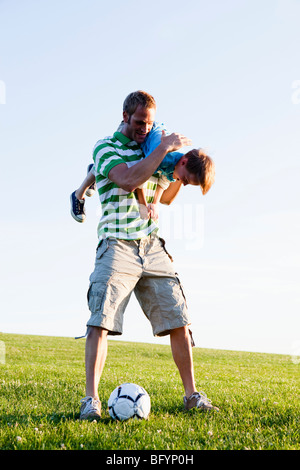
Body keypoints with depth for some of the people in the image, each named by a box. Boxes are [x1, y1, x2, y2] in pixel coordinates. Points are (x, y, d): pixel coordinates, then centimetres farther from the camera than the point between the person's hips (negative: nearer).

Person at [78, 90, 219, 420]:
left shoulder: (148, 149, 19)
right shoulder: (105, 147, 1)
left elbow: (165, 198, 29)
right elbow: (127, 180, -20)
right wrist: (163, 148, -13)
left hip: (152, 247, 5)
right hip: (118, 245, -5)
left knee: (179, 320, 1)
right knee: (101, 321, -16)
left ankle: (191, 395, 11)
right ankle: (91, 400, -11)